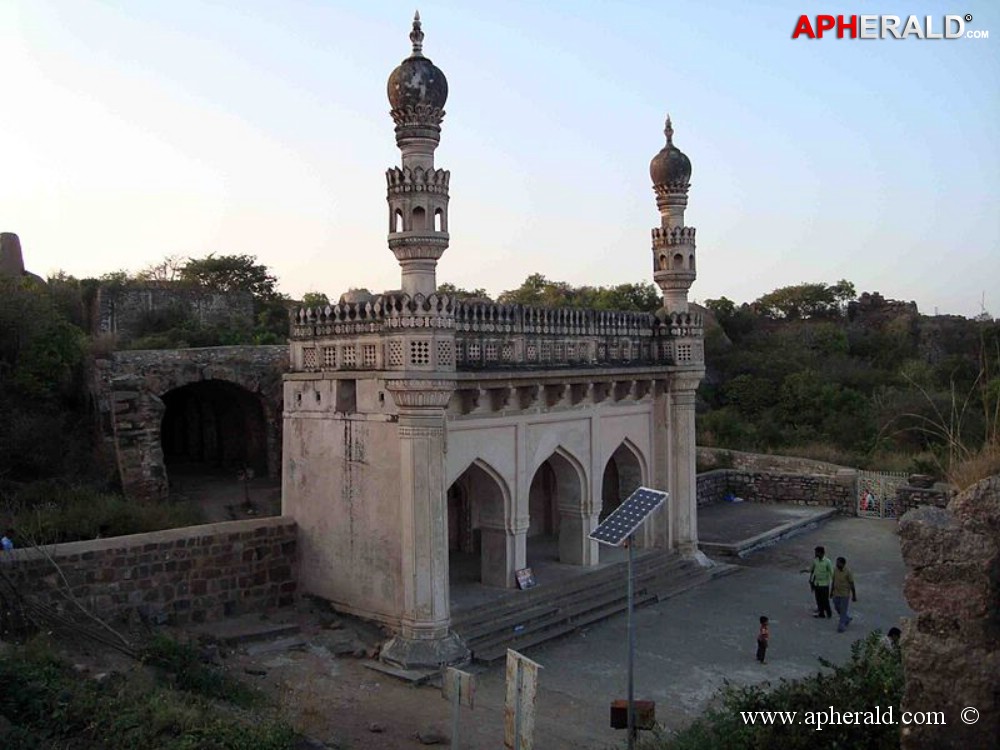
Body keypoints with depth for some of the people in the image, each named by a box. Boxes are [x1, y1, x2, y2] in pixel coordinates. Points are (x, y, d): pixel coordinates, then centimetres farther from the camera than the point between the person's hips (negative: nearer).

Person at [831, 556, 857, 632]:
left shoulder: (848, 572, -20)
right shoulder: (835, 570, -4)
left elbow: (852, 584, -14)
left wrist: (854, 596, -10)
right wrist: (831, 591, 13)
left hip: (845, 594, -6)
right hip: (836, 593, 6)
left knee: (843, 610, 2)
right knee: (837, 608, 16)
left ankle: (841, 626, 13)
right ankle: (848, 618, 40)